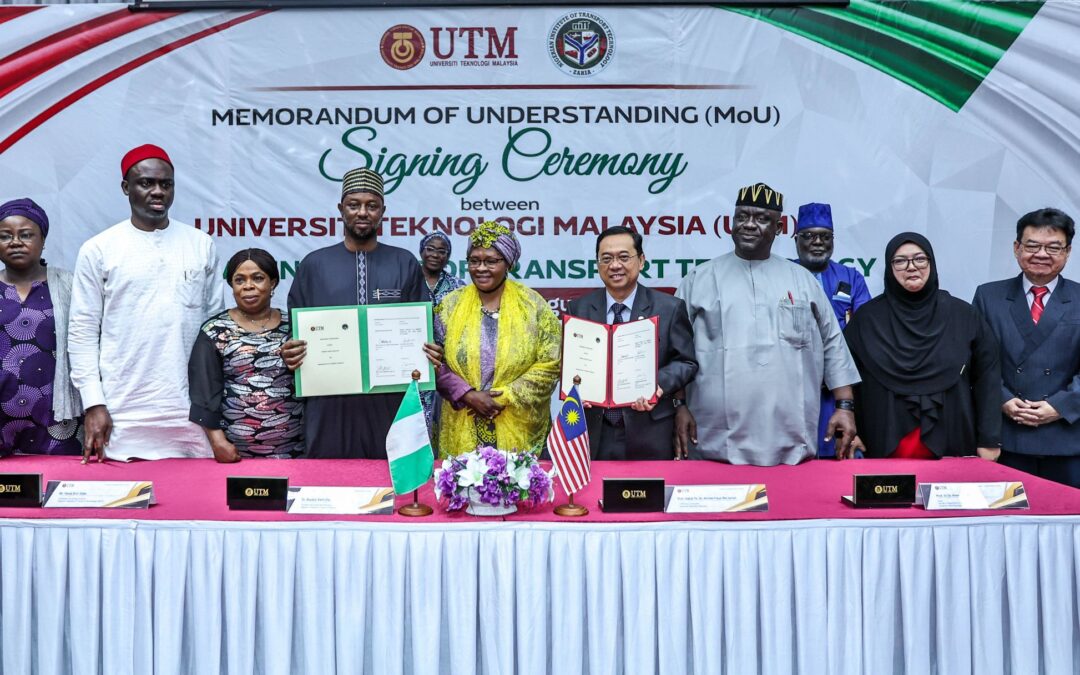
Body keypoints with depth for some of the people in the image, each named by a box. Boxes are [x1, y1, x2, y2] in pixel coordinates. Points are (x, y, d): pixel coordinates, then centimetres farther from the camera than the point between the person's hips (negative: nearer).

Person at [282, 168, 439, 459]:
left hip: (390, 400, 0)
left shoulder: (405, 264, 8)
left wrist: (430, 354, -10)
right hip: (329, 402, 0)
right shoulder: (314, 264, 9)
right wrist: (290, 353, -10)